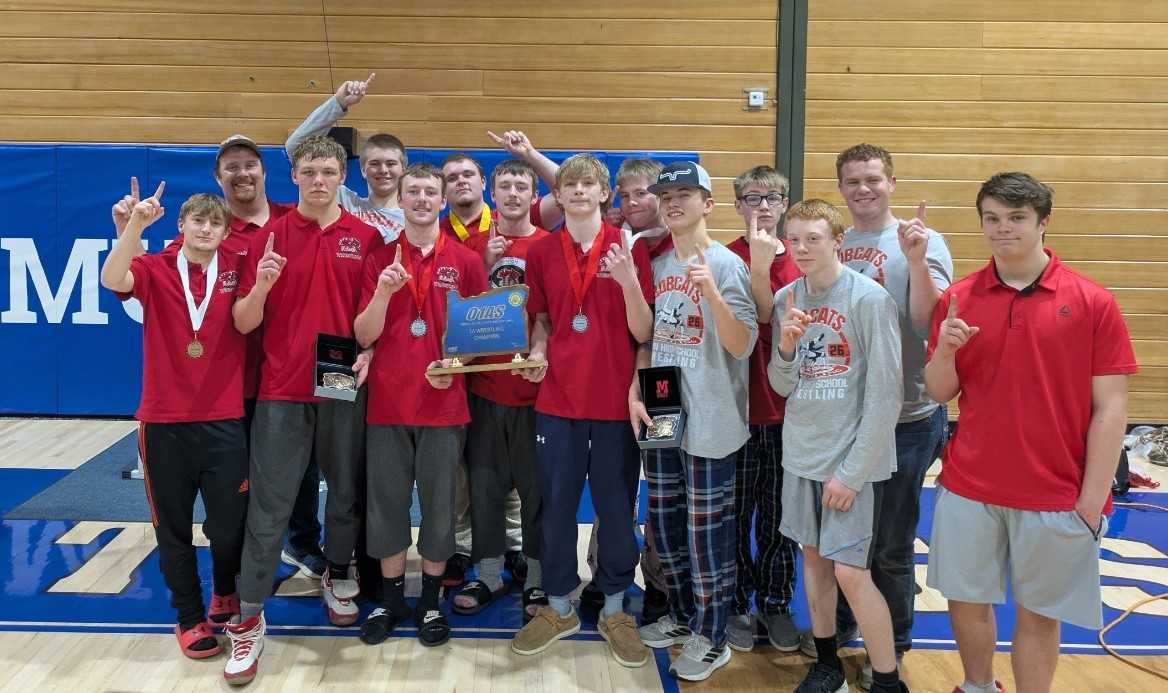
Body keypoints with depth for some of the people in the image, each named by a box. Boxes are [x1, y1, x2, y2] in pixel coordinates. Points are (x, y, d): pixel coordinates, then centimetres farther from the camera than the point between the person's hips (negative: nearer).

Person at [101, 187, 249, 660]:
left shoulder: (236, 269, 4)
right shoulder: (156, 269, -1)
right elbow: (112, 279, -21)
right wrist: (135, 224, -30)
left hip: (224, 420, 1)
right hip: (163, 420, 0)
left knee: (229, 526, 4)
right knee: (173, 528, 9)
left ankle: (225, 594, 35)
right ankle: (189, 617, 26)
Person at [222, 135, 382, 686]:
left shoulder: (366, 237, 3)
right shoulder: (269, 236, 2)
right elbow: (243, 323, 0)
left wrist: (369, 353, -11)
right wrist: (261, 284, -19)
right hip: (282, 389, -1)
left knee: (346, 491, 14)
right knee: (269, 506, 1)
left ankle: (337, 577, 37)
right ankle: (249, 619, 10)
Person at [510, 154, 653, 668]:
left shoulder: (629, 248, -3)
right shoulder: (541, 252, 4)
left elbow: (643, 334, -7)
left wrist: (629, 280, -22)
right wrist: (537, 350, -5)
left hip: (615, 400, -2)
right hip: (557, 399, 2)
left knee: (616, 507, 8)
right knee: (556, 506, 9)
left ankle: (615, 610, 25)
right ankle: (558, 607, 26)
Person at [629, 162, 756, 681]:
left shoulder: (726, 264, -9)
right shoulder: (657, 267, 9)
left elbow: (741, 345, -17)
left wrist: (711, 291, -29)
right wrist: (635, 393, 3)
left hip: (708, 422, -6)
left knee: (707, 530, 1)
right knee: (666, 526, 15)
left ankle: (711, 637, 17)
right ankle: (681, 615, 33)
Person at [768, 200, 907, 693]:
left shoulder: (869, 298, -13)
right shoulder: (785, 299, 3)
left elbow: (884, 394, -14)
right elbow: (782, 386, 5)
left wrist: (853, 471, -14)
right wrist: (786, 347, -17)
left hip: (853, 457, -5)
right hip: (801, 453, 6)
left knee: (850, 572, -7)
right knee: (813, 555, 14)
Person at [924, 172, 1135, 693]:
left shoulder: (1092, 302, -6)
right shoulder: (957, 298, 1)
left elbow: (1110, 408, -6)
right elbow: (940, 393, 3)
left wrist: (1092, 499, -10)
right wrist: (944, 350, -18)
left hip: (1056, 496, -2)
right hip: (968, 488, 3)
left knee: (1038, 614, 11)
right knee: (966, 601, 16)